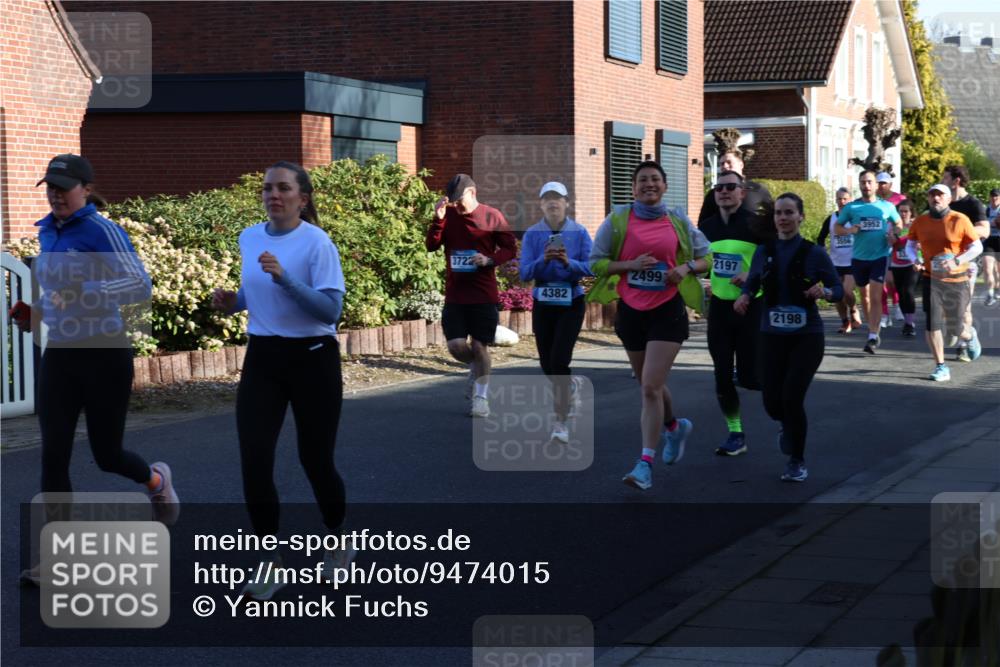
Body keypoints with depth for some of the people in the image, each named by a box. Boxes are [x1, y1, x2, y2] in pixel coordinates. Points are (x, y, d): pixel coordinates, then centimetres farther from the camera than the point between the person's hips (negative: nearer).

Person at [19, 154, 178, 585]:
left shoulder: (103, 231, -14)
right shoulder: (46, 232, 8)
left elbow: (141, 286, -21)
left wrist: (85, 292, -32)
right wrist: (38, 312, 5)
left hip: (104, 355, -6)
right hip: (59, 356, 6)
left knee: (107, 456, 6)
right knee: (53, 457, -3)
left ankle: (155, 480, 41)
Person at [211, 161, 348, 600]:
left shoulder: (316, 243, -12)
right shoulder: (248, 239, 6)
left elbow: (331, 309, -20)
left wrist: (284, 277, -29)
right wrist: (232, 302, 3)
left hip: (312, 358, -5)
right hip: (262, 358, 5)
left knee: (315, 460, 6)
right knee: (254, 462, -7)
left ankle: (337, 540, 35)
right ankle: (270, 564, 4)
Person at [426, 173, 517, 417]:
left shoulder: (492, 216, -3)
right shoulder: (448, 215, 3)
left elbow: (511, 248, 1)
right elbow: (432, 245, -4)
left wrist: (490, 260, -16)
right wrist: (438, 219, -17)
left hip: (484, 295, -2)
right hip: (455, 295, 2)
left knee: (479, 346, 1)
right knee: (456, 345, -6)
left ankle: (481, 396, 14)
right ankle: (475, 367, 27)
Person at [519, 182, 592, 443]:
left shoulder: (579, 232, -5)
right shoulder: (532, 234, -2)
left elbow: (591, 267, -10)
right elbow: (525, 273, -8)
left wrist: (569, 263, -28)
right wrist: (543, 260, -26)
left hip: (571, 303, -3)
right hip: (543, 304, 3)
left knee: (559, 360, -16)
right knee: (547, 364, 9)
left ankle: (561, 421, -8)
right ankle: (571, 386, 44)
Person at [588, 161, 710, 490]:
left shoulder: (678, 221, 1)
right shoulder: (617, 220, -1)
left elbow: (706, 256, 12)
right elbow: (595, 262, 0)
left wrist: (687, 268, -9)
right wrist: (631, 264, -15)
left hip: (668, 311, -2)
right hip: (631, 311, 2)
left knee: (651, 387, -12)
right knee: (649, 385, 18)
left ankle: (646, 463, -11)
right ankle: (674, 427, 48)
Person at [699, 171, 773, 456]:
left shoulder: (755, 224, -10)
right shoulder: (706, 226, 6)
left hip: (751, 306, -5)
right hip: (719, 307, 5)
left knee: (748, 376, -6)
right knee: (722, 375, 3)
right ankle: (735, 434, 15)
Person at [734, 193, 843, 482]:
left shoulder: (814, 253, -6)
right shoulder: (764, 252, 1)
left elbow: (838, 289, -2)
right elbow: (751, 283, 8)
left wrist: (824, 292, -24)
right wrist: (744, 296, -14)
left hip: (807, 336, -3)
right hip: (772, 335, 3)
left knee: (792, 397, -13)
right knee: (772, 402, 1)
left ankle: (797, 462, 10)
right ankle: (788, 426, 41)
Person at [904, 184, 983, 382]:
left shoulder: (960, 220, -9)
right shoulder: (920, 222, 1)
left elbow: (977, 247, -6)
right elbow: (910, 245, 15)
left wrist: (956, 262, -20)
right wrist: (914, 260, -7)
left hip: (956, 280, -2)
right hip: (931, 279, 2)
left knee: (955, 328, 5)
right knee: (932, 324, -10)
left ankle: (969, 336, 43)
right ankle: (941, 367, 2)